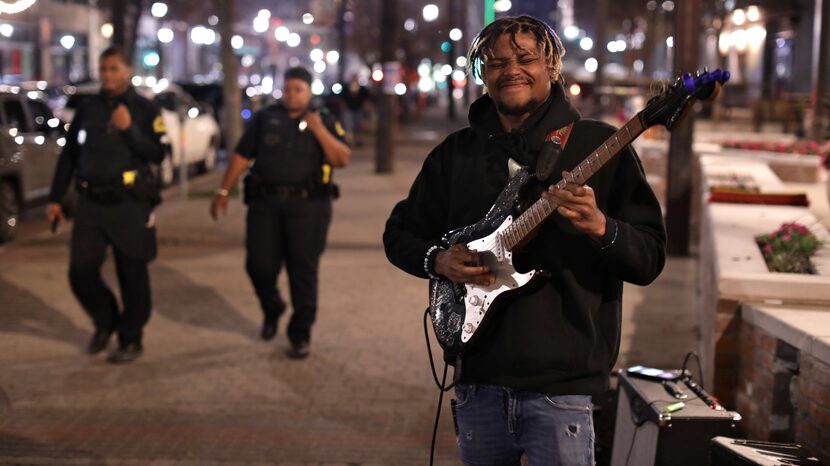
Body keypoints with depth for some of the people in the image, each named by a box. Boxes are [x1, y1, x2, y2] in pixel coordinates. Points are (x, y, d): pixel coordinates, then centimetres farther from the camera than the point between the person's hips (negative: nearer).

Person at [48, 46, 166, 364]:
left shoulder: (145, 110, 0)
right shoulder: (87, 109, 9)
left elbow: (157, 155, -9)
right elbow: (69, 155, 13)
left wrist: (129, 129, -21)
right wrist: (55, 198, 11)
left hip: (129, 205, -3)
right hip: (91, 203, 3)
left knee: (132, 276, 3)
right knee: (81, 271, -2)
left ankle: (130, 340, 18)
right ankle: (105, 322, 24)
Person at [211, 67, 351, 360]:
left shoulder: (324, 121, 7)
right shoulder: (265, 118, 9)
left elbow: (343, 159, -5)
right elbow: (241, 157, 9)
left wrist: (319, 130, -14)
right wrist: (223, 191, 5)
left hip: (309, 206, -1)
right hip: (266, 203, 1)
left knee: (303, 270, -3)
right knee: (259, 264, -1)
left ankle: (300, 335, 7)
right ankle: (271, 310, 30)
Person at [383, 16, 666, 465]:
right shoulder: (456, 153, 10)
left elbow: (649, 259, -5)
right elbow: (399, 233, 17)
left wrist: (600, 228, -25)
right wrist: (439, 259, -4)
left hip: (561, 382, -4)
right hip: (478, 377, 4)